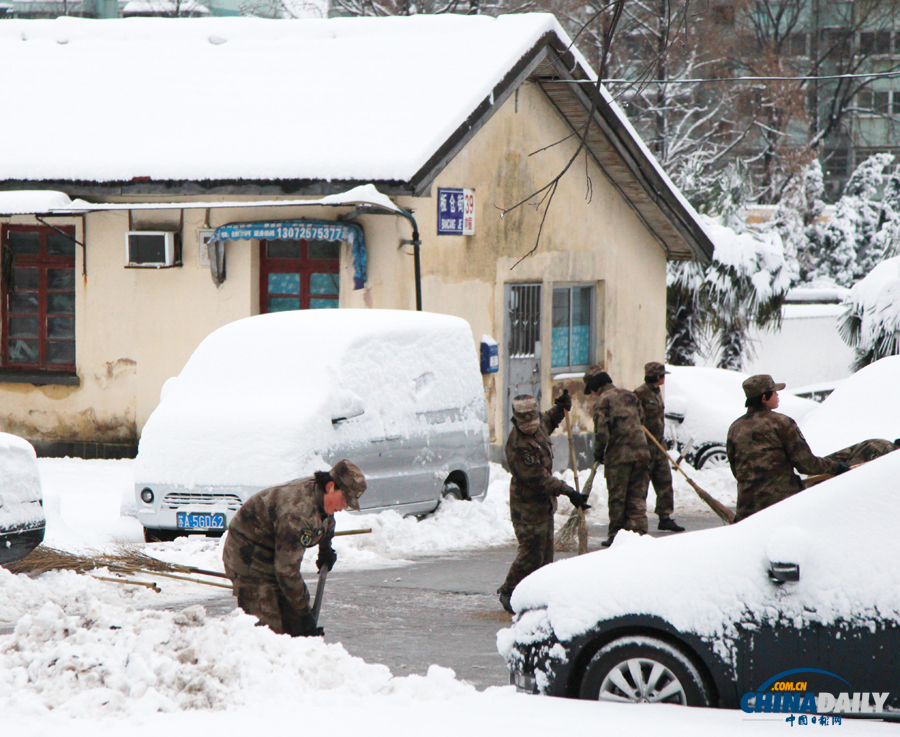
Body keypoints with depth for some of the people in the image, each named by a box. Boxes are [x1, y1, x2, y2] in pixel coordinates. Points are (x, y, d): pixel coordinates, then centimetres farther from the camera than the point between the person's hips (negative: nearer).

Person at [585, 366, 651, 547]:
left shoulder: (603, 400, -9)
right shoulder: (630, 395, 12)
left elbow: (602, 432, -15)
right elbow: (641, 418, 19)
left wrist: (598, 453, 0)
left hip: (618, 456, -6)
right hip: (641, 452, 6)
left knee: (617, 498, 5)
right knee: (637, 497, 9)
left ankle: (615, 536, 11)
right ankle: (638, 531, 3)